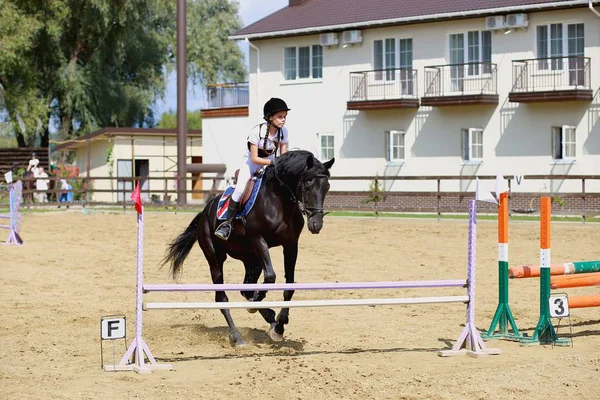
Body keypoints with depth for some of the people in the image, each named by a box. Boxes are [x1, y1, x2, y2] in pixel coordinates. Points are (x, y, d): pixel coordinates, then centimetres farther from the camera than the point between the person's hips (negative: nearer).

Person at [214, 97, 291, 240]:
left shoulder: (283, 131, -13)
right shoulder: (257, 132, -27)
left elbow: (283, 155, -5)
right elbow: (254, 159, -26)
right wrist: (273, 162, -38)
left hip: (270, 164, 5)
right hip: (250, 164, -5)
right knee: (240, 189, -27)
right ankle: (227, 223, -18)